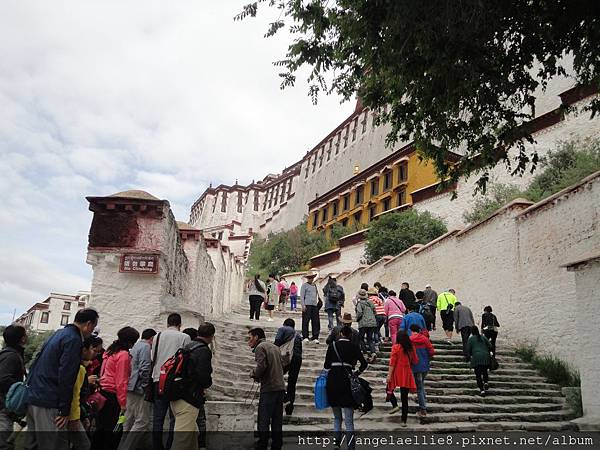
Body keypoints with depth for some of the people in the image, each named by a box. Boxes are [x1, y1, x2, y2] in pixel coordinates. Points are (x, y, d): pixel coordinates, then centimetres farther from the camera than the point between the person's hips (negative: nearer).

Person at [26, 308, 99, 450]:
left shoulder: (59, 333, 15)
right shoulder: (74, 339, -14)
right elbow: (66, 376, -19)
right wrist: (64, 410, -15)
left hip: (31, 397, 10)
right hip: (48, 404, -10)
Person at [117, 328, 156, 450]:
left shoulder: (135, 346, 21)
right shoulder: (146, 347, -8)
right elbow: (144, 368, -18)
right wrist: (146, 385, -9)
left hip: (130, 387, 10)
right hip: (139, 389, -10)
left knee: (129, 421, 15)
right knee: (142, 422, -8)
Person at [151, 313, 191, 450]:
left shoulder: (157, 336, 10)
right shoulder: (185, 337, -1)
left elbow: (153, 359, 13)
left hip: (158, 380, 4)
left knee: (158, 418, 8)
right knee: (174, 418, 2)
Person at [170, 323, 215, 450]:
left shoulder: (187, 347, 13)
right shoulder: (204, 351, -13)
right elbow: (204, 377, -22)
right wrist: (208, 384, 1)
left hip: (176, 399, 9)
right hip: (189, 401, -9)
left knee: (193, 432, 23)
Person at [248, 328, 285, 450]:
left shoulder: (260, 347, -4)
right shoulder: (275, 347, 20)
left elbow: (261, 366, -19)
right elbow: (284, 364, 16)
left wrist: (253, 373, 1)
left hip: (268, 389, -8)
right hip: (281, 388, 8)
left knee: (263, 422, -3)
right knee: (277, 422, 11)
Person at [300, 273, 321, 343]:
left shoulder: (314, 285, 18)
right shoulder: (304, 285, 2)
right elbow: (302, 296, -3)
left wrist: (317, 302, 15)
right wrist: (303, 305, -11)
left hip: (314, 305, 5)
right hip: (307, 305, -5)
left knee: (315, 321, 2)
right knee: (306, 321, -4)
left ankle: (315, 337, 8)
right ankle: (305, 337, 3)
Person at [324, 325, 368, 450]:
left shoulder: (332, 346, 6)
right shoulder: (354, 347, 4)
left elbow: (326, 365, 6)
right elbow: (364, 364, -1)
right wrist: (357, 372, 16)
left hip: (332, 380, 2)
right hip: (346, 380, -1)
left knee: (337, 417, 16)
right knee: (349, 419, 1)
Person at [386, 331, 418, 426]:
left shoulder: (396, 347, -10)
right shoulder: (411, 347, 1)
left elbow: (392, 362, -13)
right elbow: (415, 361, 8)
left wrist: (389, 375, -12)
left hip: (397, 373, -4)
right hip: (407, 374, 4)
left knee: (389, 389, 20)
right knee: (404, 397, 9)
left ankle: (395, 405, -2)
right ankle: (404, 420, 10)